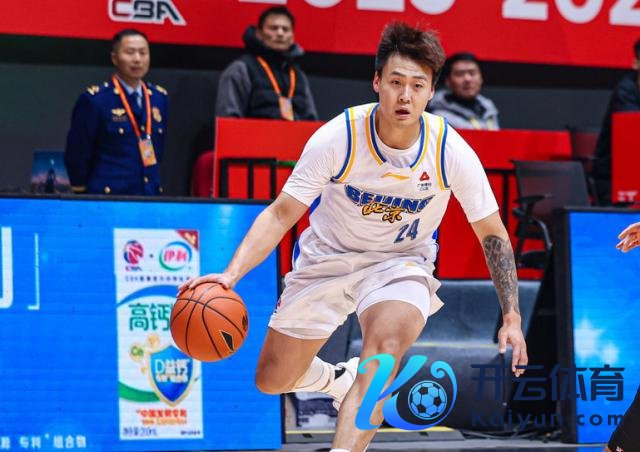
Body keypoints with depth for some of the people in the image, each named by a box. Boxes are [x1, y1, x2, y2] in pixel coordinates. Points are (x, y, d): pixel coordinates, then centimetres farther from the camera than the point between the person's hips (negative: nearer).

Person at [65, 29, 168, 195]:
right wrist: (82, 195, 0)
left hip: (150, 195, 5)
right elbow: (76, 155, -4)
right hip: (106, 197, -5)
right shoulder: (94, 99, -6)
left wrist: (154, 184, 14)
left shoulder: (159, 98, 12)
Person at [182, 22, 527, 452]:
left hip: (401, 262, -1)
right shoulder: (337, 138, -25)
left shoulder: (451, 152, -21)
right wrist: (230, 274, -36)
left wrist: (512, 318, -12)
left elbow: (493, 234, -8)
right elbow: (281, 214, -21)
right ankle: (337, 380, 42)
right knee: (271, 381, 8)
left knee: (386, 345, -35)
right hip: (328, 257, 1)